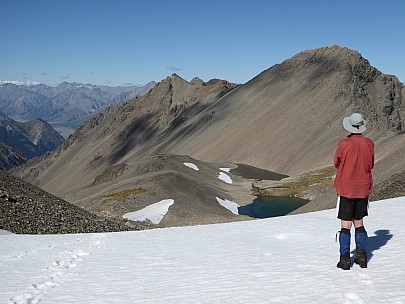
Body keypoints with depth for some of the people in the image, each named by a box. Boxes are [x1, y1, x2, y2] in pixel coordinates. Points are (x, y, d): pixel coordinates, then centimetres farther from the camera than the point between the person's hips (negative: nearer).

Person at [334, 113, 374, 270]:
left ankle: (345, 259, 3)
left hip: (346, 190, -3)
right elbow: (370, 165, 6)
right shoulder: (368, 144, -5)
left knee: (345, 225, 1)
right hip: (363, 189, 3)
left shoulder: (343, 144, -14)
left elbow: (336, 163, 1)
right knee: (359, 223, 15)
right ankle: (362, 256, 18)